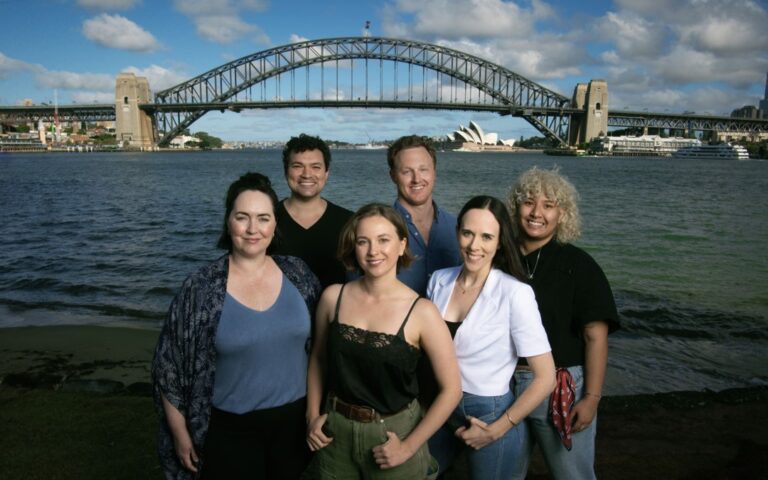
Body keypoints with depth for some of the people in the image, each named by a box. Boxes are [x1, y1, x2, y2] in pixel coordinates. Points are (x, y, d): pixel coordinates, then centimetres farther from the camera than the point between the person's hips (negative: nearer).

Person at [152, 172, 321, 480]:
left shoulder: (298, 274, -6)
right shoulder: (201, 288, -14)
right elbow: (170, 367, -7)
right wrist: (181, 433, -3)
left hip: (294, 418, 3)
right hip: (230, 430, -3)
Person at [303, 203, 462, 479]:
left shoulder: (421, 312, -16)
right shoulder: (332, 297, -7)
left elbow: (451, 389, -11)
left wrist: (408, 447, -11)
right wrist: (313, 415, 2)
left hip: (392, 433, -2)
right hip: (335, 430, 3)